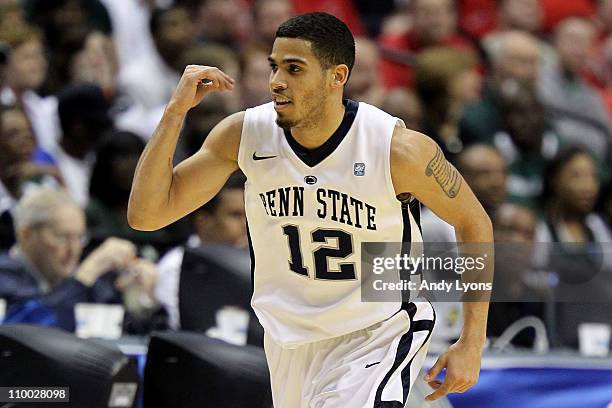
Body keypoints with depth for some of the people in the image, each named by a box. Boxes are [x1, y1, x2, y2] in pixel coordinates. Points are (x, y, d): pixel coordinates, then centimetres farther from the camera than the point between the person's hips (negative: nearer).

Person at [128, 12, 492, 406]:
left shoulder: (400, 149, -21)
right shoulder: (245, 134, -13)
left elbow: (475, 224, -6)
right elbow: (146, 215, -12)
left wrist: (471, 345, -8)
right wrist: (176, 112, -22)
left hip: (379, 335, -4)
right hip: (290, 340, 4)